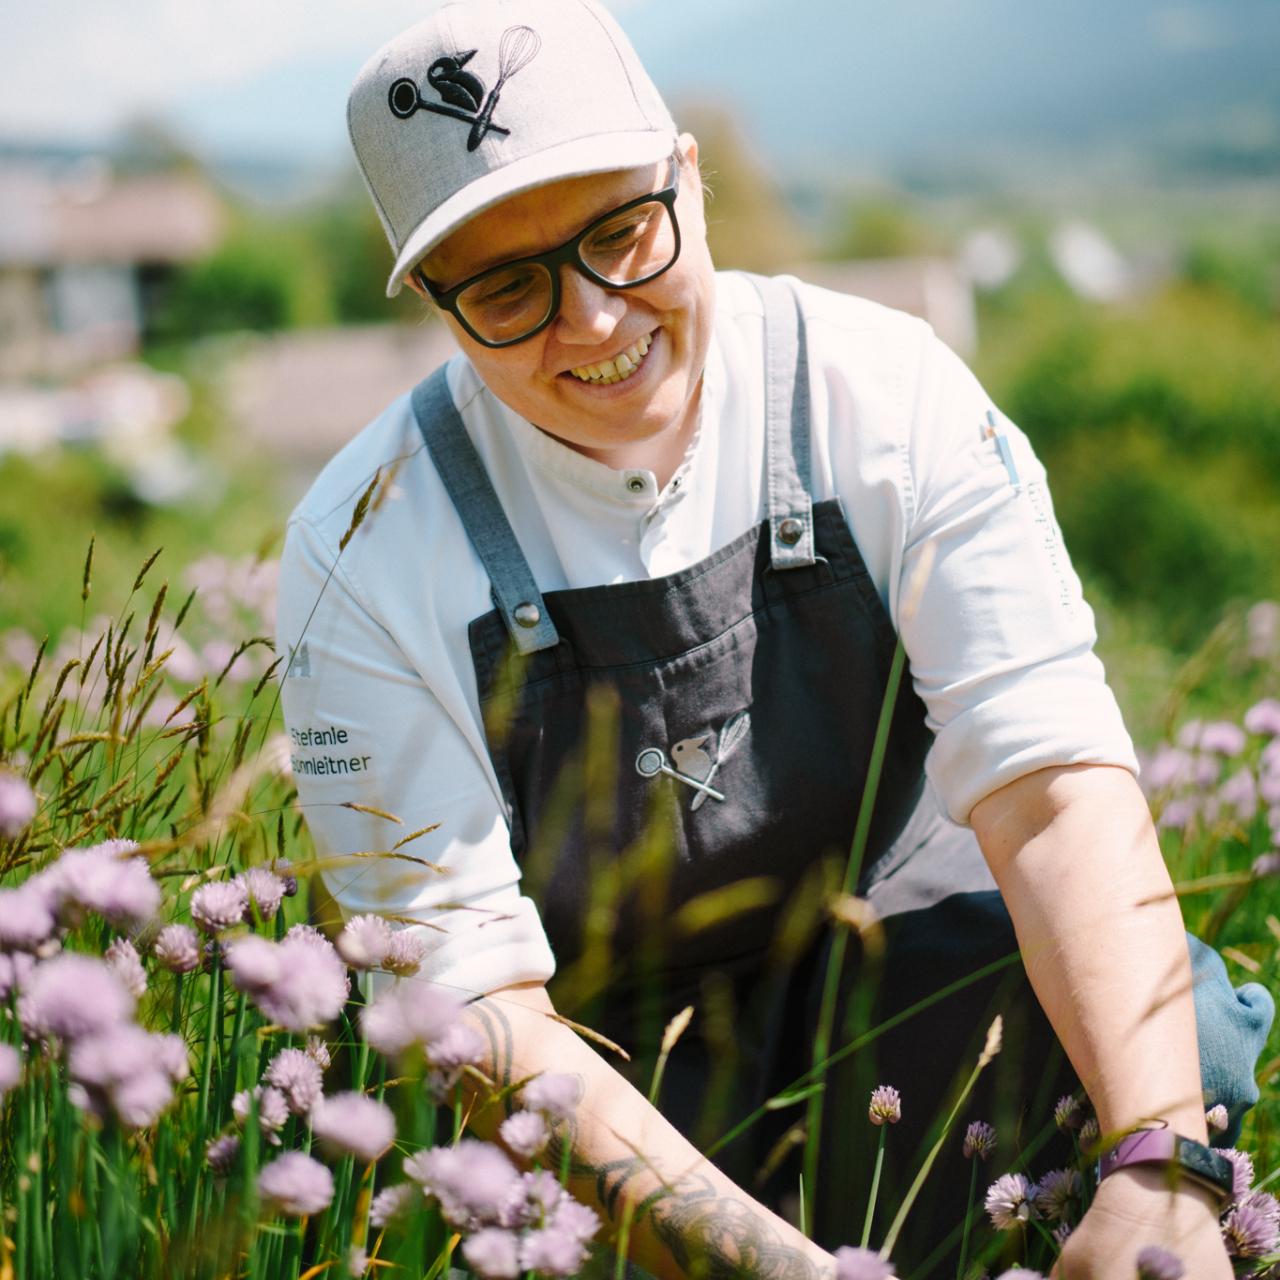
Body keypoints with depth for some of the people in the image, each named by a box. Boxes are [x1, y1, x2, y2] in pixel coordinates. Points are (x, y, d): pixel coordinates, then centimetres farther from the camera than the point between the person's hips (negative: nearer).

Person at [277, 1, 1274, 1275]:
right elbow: (465, 989, -20)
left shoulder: (883, 395, -14)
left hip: (895, 934, 1)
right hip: (609, 1054, 0)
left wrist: (1155, 1170, -38)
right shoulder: (366, 562, -17)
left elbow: (1056, 786, -22)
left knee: (1175, 1051, -27)